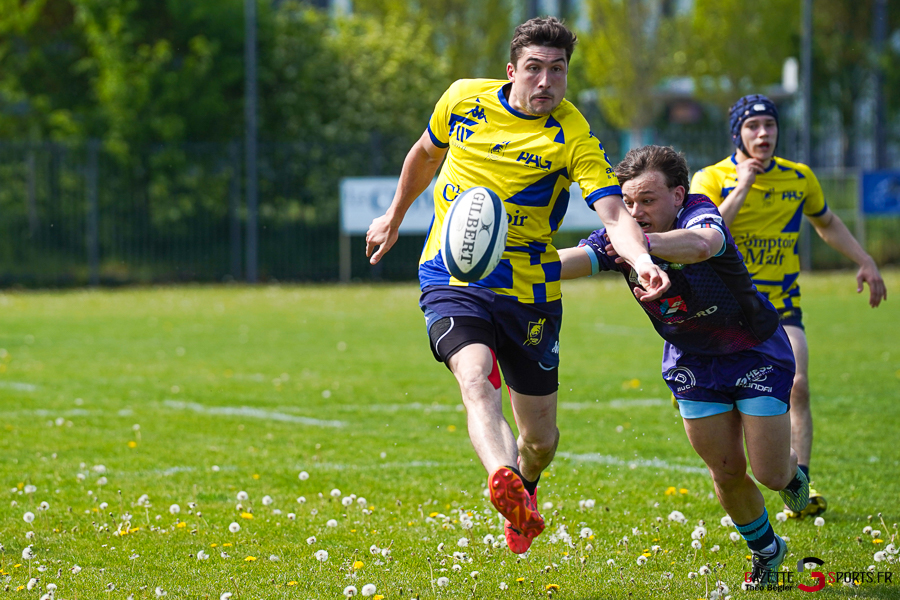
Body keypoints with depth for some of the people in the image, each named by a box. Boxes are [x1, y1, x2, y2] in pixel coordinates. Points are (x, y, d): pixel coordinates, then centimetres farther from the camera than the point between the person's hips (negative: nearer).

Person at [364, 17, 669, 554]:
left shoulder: (572, 136, -11)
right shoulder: (464, 99, -1)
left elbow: (613, 211, -24)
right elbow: (426, 154, 20)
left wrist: (641, 259, -44)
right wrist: (394, 218, 31)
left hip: (529, 292, 0)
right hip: (451, 282, 0)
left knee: (541, 436, 9)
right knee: (476, 380, -30)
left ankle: (524, 493, 45)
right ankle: (503, 482, -57)